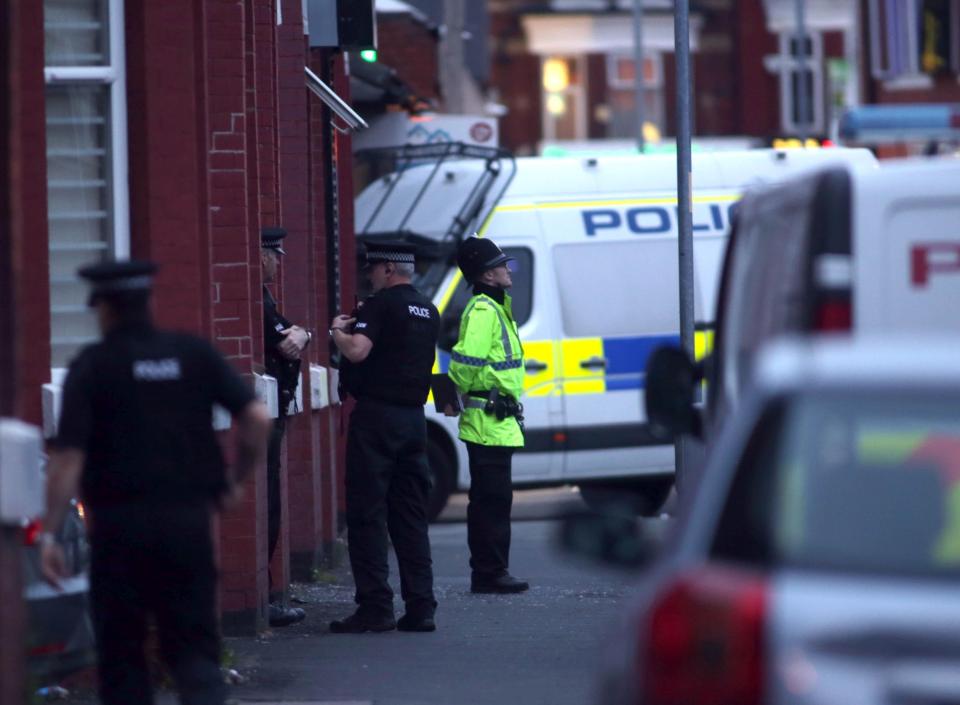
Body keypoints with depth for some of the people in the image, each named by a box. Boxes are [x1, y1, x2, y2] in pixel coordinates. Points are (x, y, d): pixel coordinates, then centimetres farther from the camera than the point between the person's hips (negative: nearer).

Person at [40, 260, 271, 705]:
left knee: (121, 650, 10)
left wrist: (49, 534, -8)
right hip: (189, 518, 2)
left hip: (120, 522, -2)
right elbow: (257, 418, -3)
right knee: (193, 644, 7)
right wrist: (235, 480, 12)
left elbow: (68, 457, -11)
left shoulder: (92, 366, -4)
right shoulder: (195, 354, 5)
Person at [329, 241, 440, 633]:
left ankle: (375, 607, -9)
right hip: (414, 417, 8)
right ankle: (420, 607, 6)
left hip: (377, 415, -8)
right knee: (410, 516, 10)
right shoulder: (427, 311, 16)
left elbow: (357, 351, -23)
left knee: (367, 514, -4)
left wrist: (338, 331, -4)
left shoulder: (381, 306, -10)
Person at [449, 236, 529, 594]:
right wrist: (486, 393, -13)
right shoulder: (483, 311, -15)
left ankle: (489, 573, 17)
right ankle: (490, 573, -7)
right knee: (493, 498, -9)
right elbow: (465, 363, -26)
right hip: (489, 424, -11)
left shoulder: (495, 308, 19)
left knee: (490, 499, 13)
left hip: (497, 423, 11)